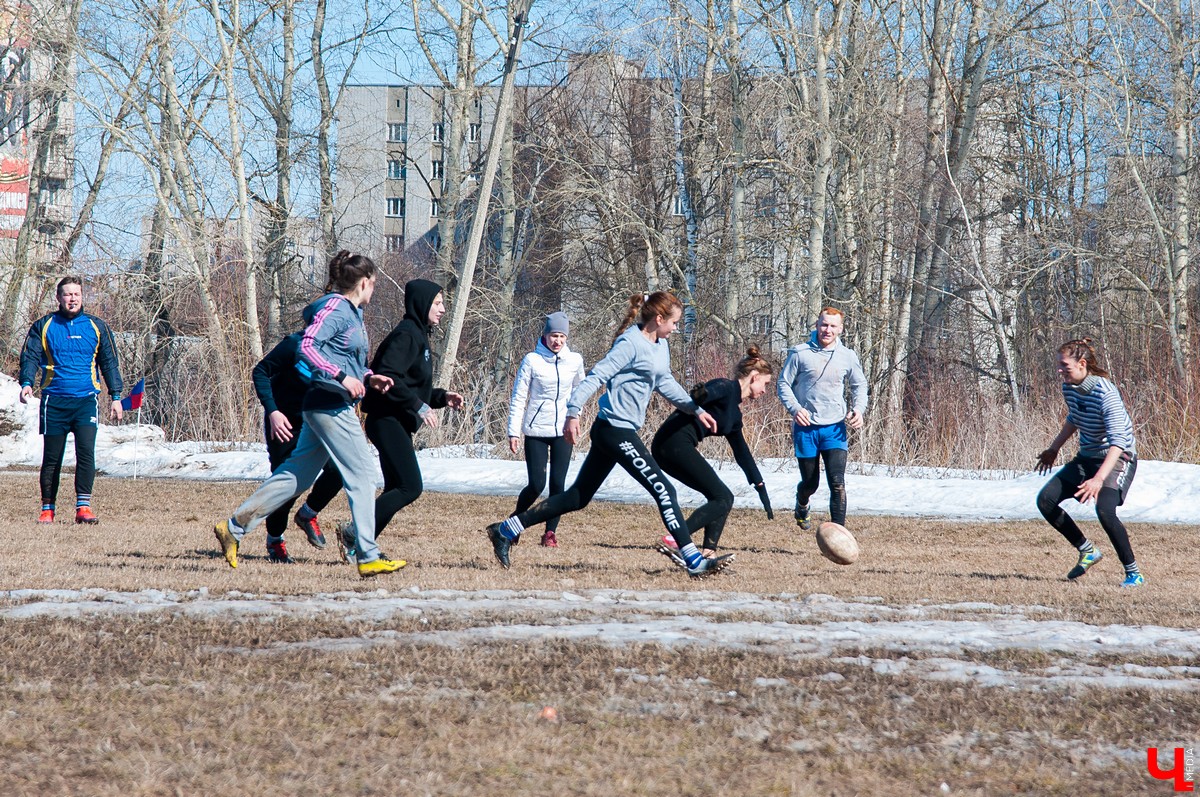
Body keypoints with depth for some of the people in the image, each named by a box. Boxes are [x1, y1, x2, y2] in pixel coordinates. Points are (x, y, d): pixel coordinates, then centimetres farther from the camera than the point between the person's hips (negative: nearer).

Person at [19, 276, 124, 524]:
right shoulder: (43, 326, 7)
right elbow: (30, 356, 1)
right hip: (54, 401, 0)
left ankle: (83, 507, -13)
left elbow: (109, 363, 14)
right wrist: (26, 383, -18)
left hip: (86, 400, 0)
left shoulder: (96, 327, 9)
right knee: (51, 458, 4)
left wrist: (115, 396, 8)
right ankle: (47, 509, 14)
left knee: (86, 452, -15)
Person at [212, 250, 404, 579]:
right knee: (362, 473, -8)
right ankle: (369, 557, -7)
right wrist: (342, 376, -27)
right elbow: (307, 346, -23)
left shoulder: (351, 312, 17)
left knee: (297, 474, 13)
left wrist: (367, 379, 10)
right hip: (330, 404, -10)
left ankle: (234, 527, 16)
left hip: (330, 407, 10)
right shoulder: (335, 308, -12)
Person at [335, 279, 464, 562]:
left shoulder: (418, 336, 21)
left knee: (396, 490, 8)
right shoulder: (406, 335, -12)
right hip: (388, 420, -11)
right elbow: (388, 377, -23)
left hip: (398, 424, 11)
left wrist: (441, 397, 14)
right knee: (410, 487, -16)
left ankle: (361, 546, 6)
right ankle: (353, 533, -14)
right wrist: (419, 406, -22)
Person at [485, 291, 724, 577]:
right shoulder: (631, 344, -16)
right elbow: (597, 376, -20)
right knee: (664, 490, -9)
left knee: (578, 497, 13)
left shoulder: (660, 347, 13)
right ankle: (694, 561, -7)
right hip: (616, 431, -10)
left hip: (612, 432, 10)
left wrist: (696, 410, 27)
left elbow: (665, 383, 27)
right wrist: (573, 412, -27)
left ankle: (506, 531, 16)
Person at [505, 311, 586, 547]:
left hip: (563, 431, 2)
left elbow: (579, 390, 21)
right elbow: (518, 397, -3)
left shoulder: (574, 360, 2)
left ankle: (550, 532, 7)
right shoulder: (532, 360, -6)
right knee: (536, 485, -7)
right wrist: (514, 431, -7)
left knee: (558, 483, -4)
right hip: (536, 431, -2)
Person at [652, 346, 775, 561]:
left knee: (723, 498, 12)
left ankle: (708, 552, 1)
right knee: (722, 499, -10)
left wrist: (761, 488, 32)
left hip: (672, 447, 10)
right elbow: (706, 394, -25)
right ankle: (677, 541, -20)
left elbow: (742, 454, 31)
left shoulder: (735, 412, 25)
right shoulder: (727, 388, -3)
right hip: (674, 442, -10)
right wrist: (699, 394, -50)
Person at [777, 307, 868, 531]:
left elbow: (859, 385, 15)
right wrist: (794, 408, -15)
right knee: (810, 483, 11)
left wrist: (858, 409, -4)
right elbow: (783, 384, 1)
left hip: (835, 428, 1)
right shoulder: (800, 353, -4)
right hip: (805, 428, -1)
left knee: (837, 482, -15)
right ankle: (802, 505, 47)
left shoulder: (847, 357, 3)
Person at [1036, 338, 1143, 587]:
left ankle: (1134, 573, -16)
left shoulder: (1106, 393, -28)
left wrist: (1099, 478, -46)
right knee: (1045, 500, -3)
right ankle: (1088, 551, 13)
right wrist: (1054, 449, 29)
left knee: (1104, 509, -31)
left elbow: (1118, 441, -34)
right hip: (1086, 458, 8)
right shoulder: (1069, 388, -4)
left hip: (1118, 459, -8)